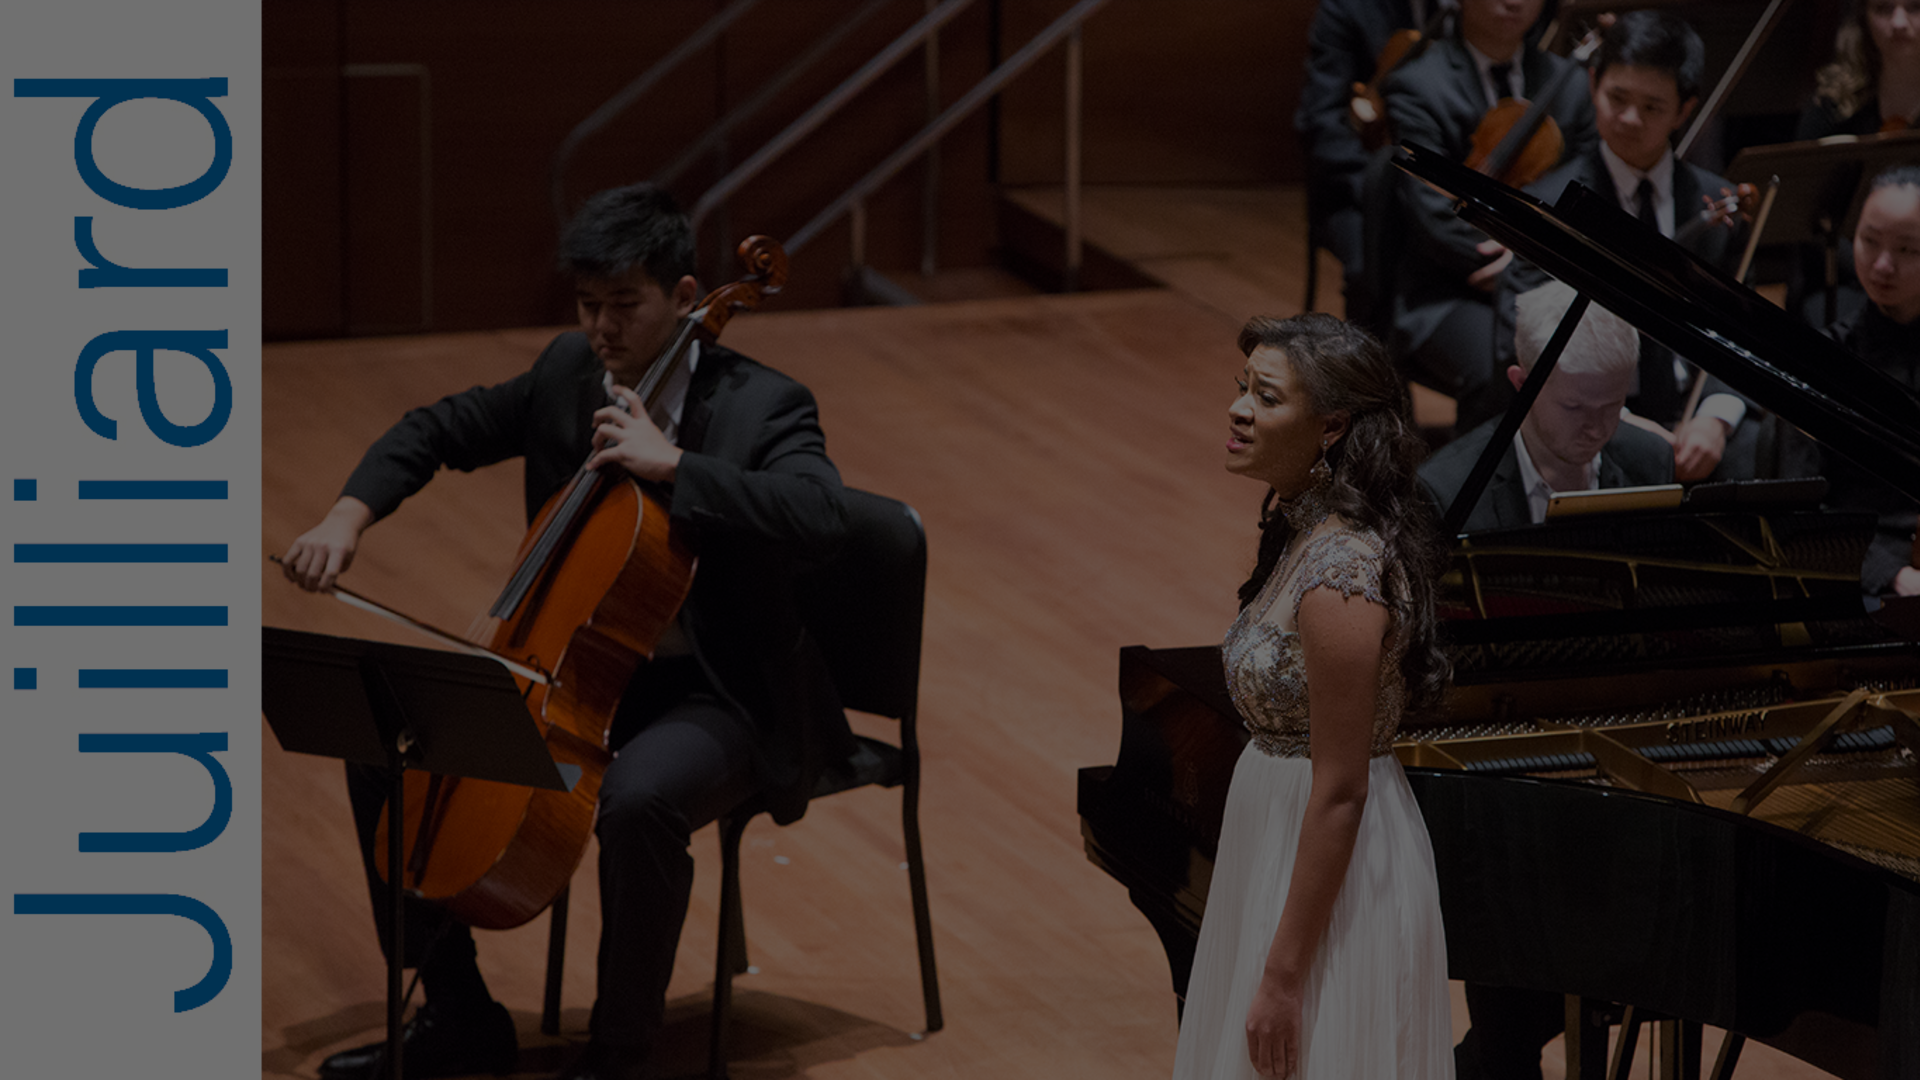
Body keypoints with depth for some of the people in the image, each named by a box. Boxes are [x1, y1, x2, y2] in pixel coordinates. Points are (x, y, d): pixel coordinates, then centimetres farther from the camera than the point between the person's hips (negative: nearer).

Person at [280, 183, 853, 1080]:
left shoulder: (762, 407, -14)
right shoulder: (567, 374, 3)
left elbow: (820, 519, -33)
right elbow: (441, 429, 15)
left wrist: (672, 463, -33)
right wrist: (350, 514, -2)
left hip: (720, 697, -7)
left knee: (637, 801, -38)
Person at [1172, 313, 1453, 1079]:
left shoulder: (1339, 576, -24)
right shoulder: (1303, 527, 4)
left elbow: (1339, 794, -23)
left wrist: (1282, 978, -21)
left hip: (1331, 874, -10)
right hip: (1282, 842, 10)